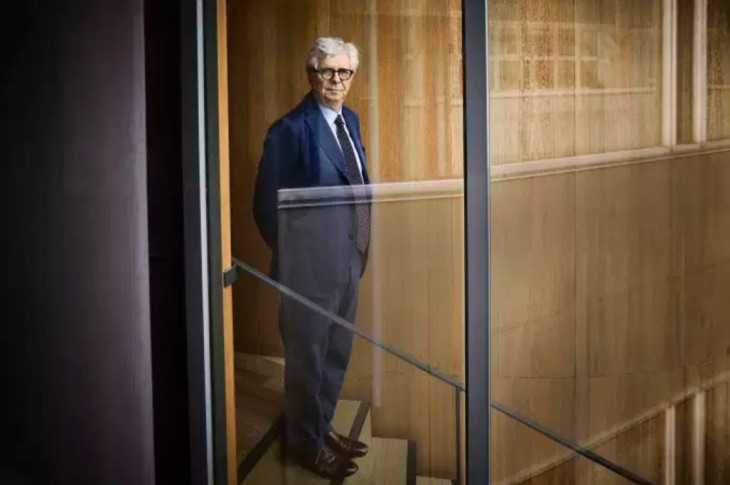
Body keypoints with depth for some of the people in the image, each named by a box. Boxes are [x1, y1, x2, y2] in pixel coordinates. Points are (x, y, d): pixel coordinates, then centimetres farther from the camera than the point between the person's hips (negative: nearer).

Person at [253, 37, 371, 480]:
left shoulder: (350, 120, 7)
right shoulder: (290, 130, -17)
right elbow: (268, 205, -14)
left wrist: (360, 250, 10)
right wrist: (294, 257, -7)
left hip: (349, 260, 8)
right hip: (312, 265, -7)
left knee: (338, 352, 19)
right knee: (308, 355, 8)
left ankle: (323, 427, 37)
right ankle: (305, 443, 24)